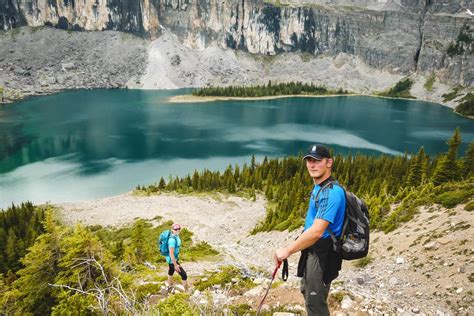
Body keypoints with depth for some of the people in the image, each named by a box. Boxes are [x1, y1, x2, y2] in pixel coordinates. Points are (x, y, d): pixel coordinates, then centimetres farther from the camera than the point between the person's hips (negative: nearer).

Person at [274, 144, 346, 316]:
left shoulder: (331, 192, -26)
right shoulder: (318, 187, 7)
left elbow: (317, 231, -32)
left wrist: (288, 250, -26)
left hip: (322, 255, -10)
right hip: (312, 249, 10)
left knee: (315, 302, 5)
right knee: (307, 291, 28)